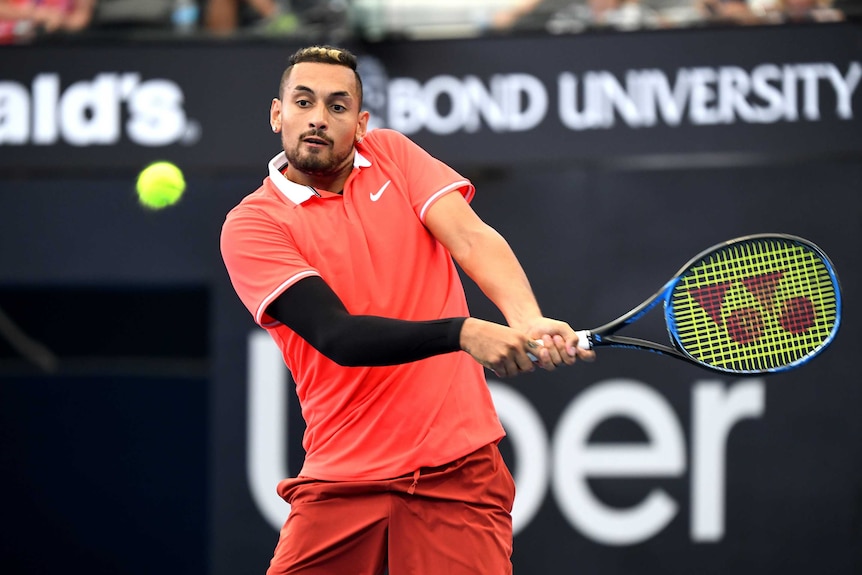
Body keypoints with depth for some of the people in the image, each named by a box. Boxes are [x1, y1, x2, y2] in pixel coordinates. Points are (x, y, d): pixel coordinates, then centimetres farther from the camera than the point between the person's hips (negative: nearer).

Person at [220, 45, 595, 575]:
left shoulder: (390, 153, 9)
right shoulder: (250, 225, -4)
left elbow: (471, 238, -6)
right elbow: (338, 335, -16)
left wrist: (526, 319, -27)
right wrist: (464, 333, -31)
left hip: (460, 469, 2)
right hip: (342, 482, -2)